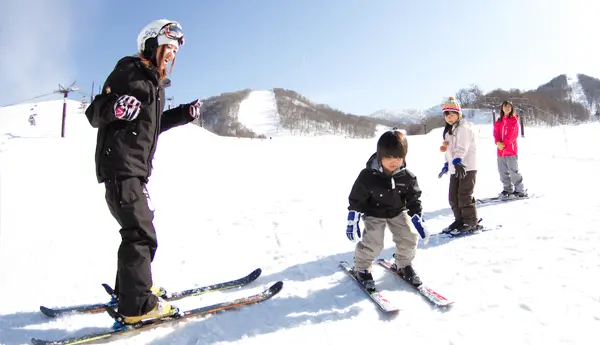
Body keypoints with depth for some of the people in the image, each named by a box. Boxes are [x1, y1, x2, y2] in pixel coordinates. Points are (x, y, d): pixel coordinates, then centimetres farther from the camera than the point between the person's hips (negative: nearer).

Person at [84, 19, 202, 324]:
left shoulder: (155, 82, 18)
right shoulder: (128, 73, -9)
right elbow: (94, 114, -11)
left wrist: (185, 114, 16)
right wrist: (114, 107, -33)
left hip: (137, 168, 10)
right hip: (120, 165, -10)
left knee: (138, 229, 16)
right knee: (141, 234, -11)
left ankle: (130, 289, 30)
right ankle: (137, 305, -3)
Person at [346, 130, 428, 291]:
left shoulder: (407, 177, -16)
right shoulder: (368, 176, -25)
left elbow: (414, 199, -3)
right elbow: (356, 199, -16)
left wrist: (418, 220, -7)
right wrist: (352, 222, -14)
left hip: (398, 212, 4)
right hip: (374, 214, -3)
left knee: (408, 238, -4)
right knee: (372, 242, -16)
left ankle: (403, 264, 24)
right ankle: (361, 268, 10)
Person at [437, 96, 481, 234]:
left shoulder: (463, 127, -11)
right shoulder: (448, 130, 17)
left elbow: (462, 147, -26)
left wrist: (457, 161, -38)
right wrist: (446, 165, 23)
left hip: (467, 167, -9)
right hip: (455, 168, 9)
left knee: (464, 196, -8)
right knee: (453, 196, 10)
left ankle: (471, 223, 2)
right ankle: (460, 220, 22)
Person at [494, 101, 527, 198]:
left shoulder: (514, 120, 1)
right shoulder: (498, 121, 15)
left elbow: (512, 134, -9)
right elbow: (496, 133, 5)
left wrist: (504, 143, -16)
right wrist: (498, 142, -13)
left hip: (511, 149, -5)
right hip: (500, 150, 5)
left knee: (513, 171, -8)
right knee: (502, 171, 9)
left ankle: (520, 190, 1)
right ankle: (507, 189, 20)